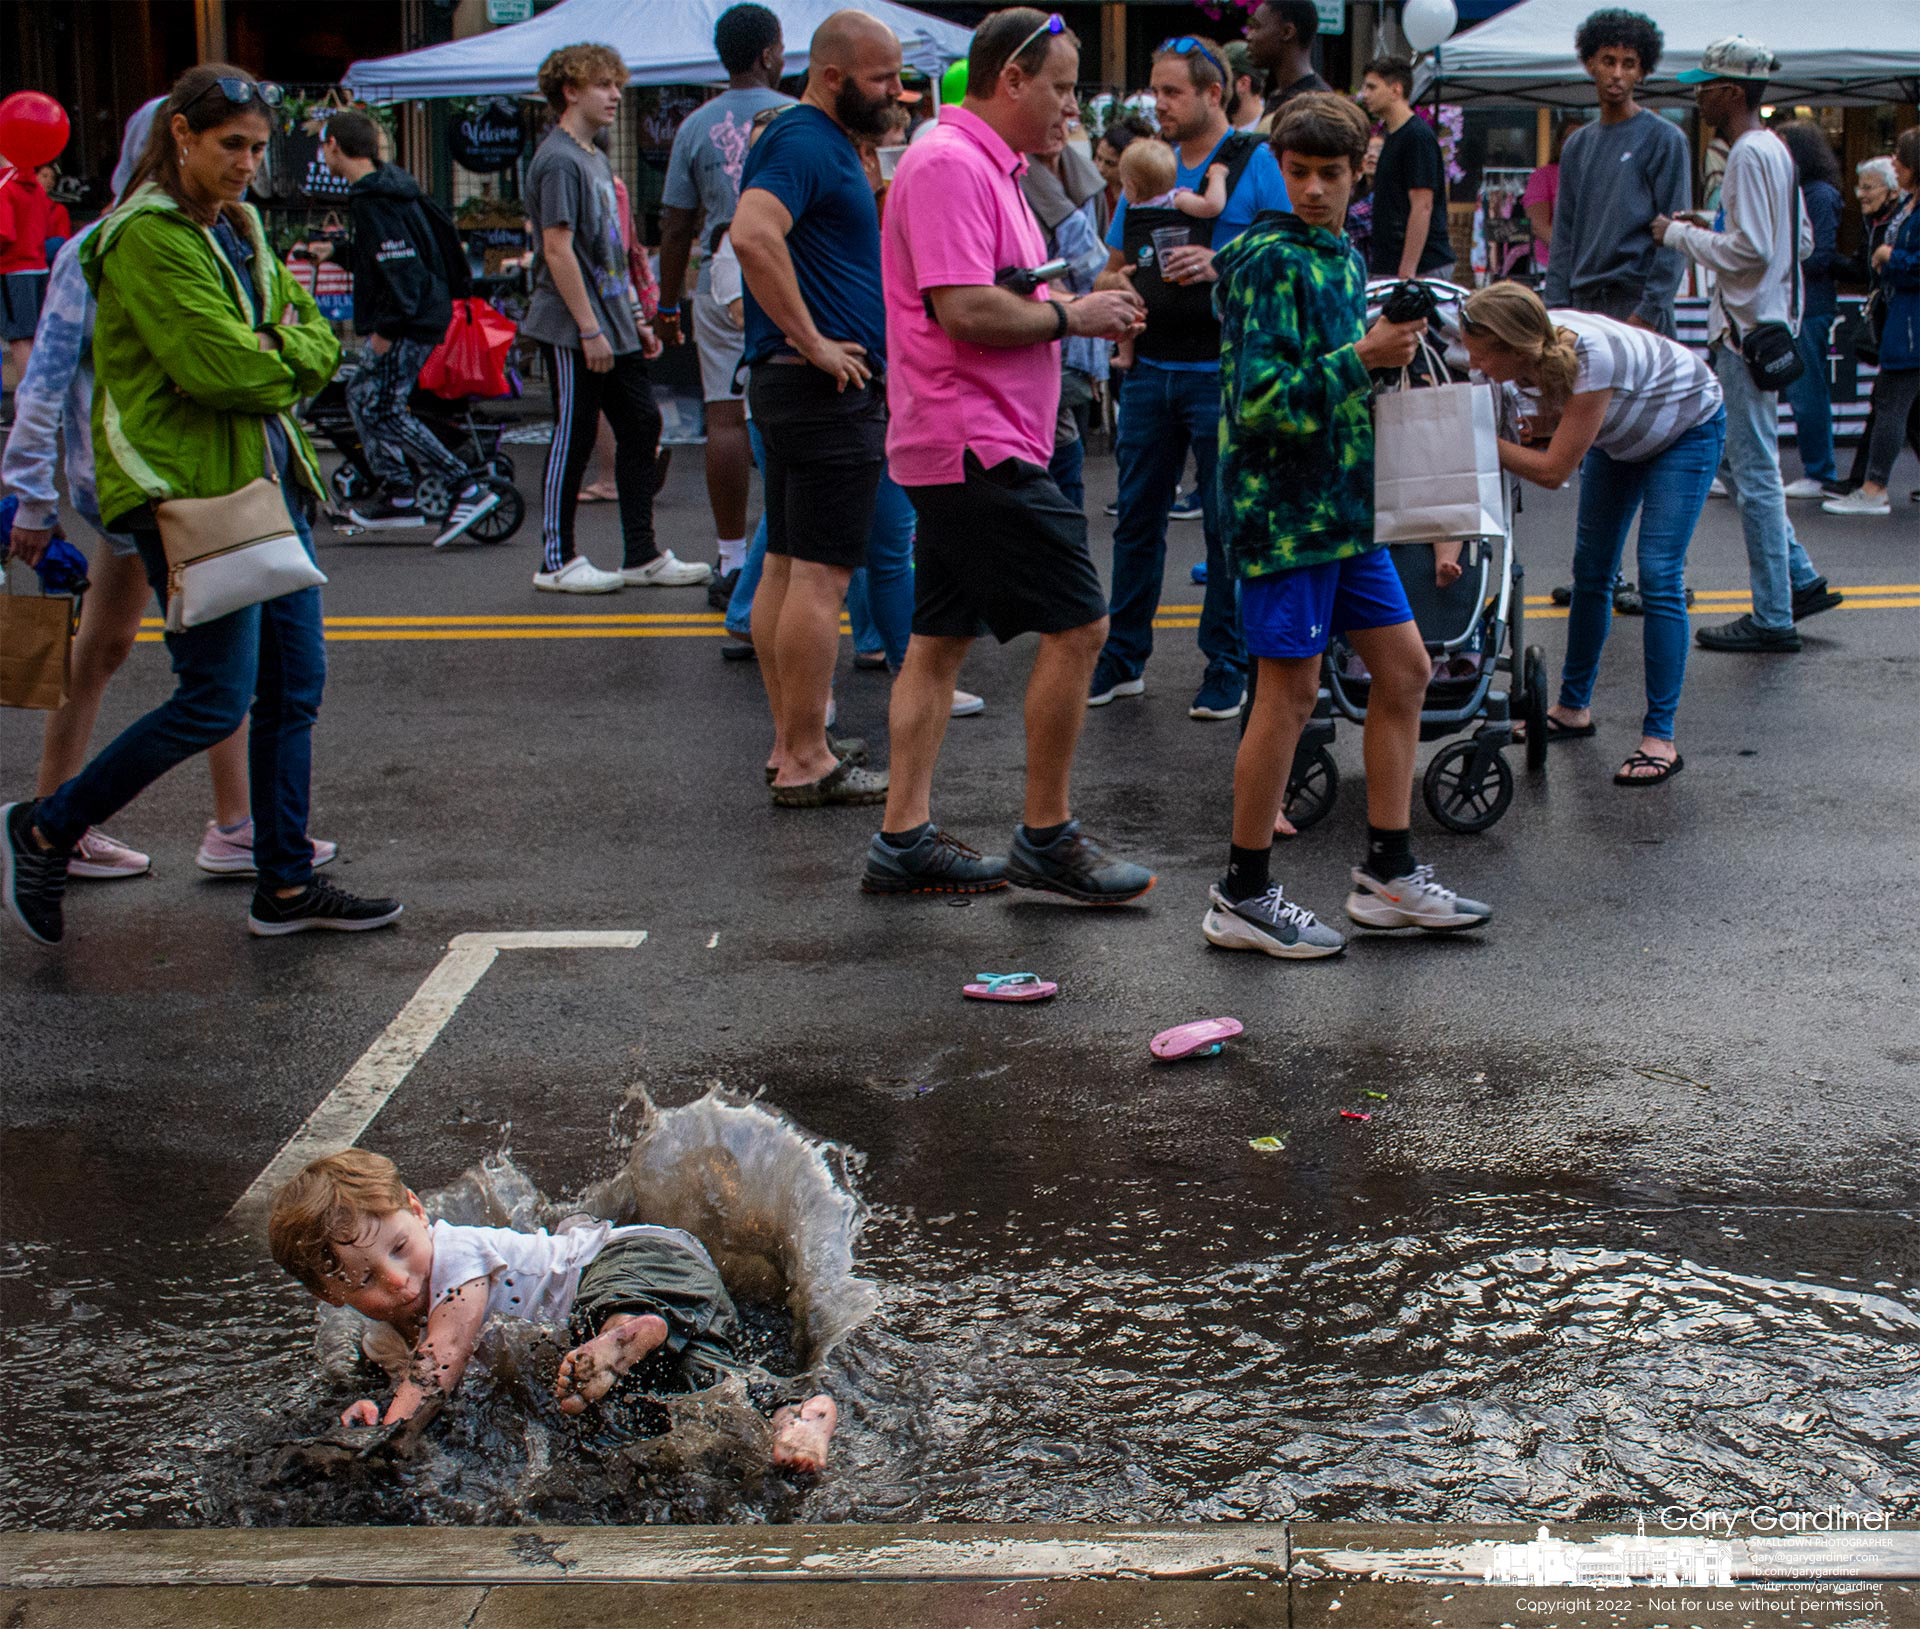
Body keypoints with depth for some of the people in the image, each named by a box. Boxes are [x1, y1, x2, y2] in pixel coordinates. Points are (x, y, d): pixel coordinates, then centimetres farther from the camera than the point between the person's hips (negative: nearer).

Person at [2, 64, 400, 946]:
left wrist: (266, 358, -6)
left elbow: (318, 338, 13)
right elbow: (219, 363, -20)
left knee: (295, 685, 8)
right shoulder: (147, 237, -12)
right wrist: (284, 362, -2)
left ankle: (285, 887, 17)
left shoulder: (239, 230, 16)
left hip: (269, 475, 9)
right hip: (188, 488, -9)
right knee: (215, 700, -8)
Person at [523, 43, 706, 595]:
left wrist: (634, 319, 20)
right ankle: (557, 561, 8)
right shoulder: (559, 160, -13)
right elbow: (558, 250, -19)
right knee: (573, 439, -2)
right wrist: (590, 329, -21)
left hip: (612, 328, 9)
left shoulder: (595, 158, 17)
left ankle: (642, 556, 14)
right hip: (572, 332, -9)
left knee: (641, 427, 8)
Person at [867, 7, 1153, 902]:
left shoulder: (988, 167, 20)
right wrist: (1070, 316, -11)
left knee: (939, 640, 11)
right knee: (1077, 626, -8)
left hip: (960, 448, 11)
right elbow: (963, 309, -23)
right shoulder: (950, 164, -14)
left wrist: (1084, 304, 10)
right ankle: (1047, 839, 1)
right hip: (978, 446, -11)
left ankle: (903, 838, 15)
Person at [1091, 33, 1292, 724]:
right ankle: (1123, 658, 19)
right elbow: (1111, 268, 20)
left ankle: (1227, 667, 12)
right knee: (1137, 517, 9)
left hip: (1222, 374, -5)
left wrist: (1219, 265, -22)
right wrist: (1114, 284, -2)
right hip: (1149, 369, 5)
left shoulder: (1254, 163, -2)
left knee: (1228, 525, 2)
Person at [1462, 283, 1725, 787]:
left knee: (1659, 576, -14)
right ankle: (1573, 708, 23)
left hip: (1688, 427, -7)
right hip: (1622, 431, 7)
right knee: (1591, 570, 8)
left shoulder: (1590, 359, -42)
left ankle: (1660, 739, -10)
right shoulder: (1526, 359, -22)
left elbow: (1554, 470, -34)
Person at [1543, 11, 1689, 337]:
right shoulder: (1578, 144, 17)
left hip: (1636, 301, -5)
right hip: (1582, 303, 5)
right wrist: (1555, 305, 8)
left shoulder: (1664, 139, -1)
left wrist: (1649, 312, -14)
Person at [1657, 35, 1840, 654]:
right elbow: (1802, 239, 19)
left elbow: (1750, 250, -22)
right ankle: (1800, 580, 21)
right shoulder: (1777, 150, 14)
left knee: (1755, 472, -5)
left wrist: (1680, 234, -10)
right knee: (1747, 464, 18)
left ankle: (1773, 619, 1)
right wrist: (1712, 228, 16)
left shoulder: (1750, 155, -16)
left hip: (1747, 332, -10)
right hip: (1764, 325, 10)